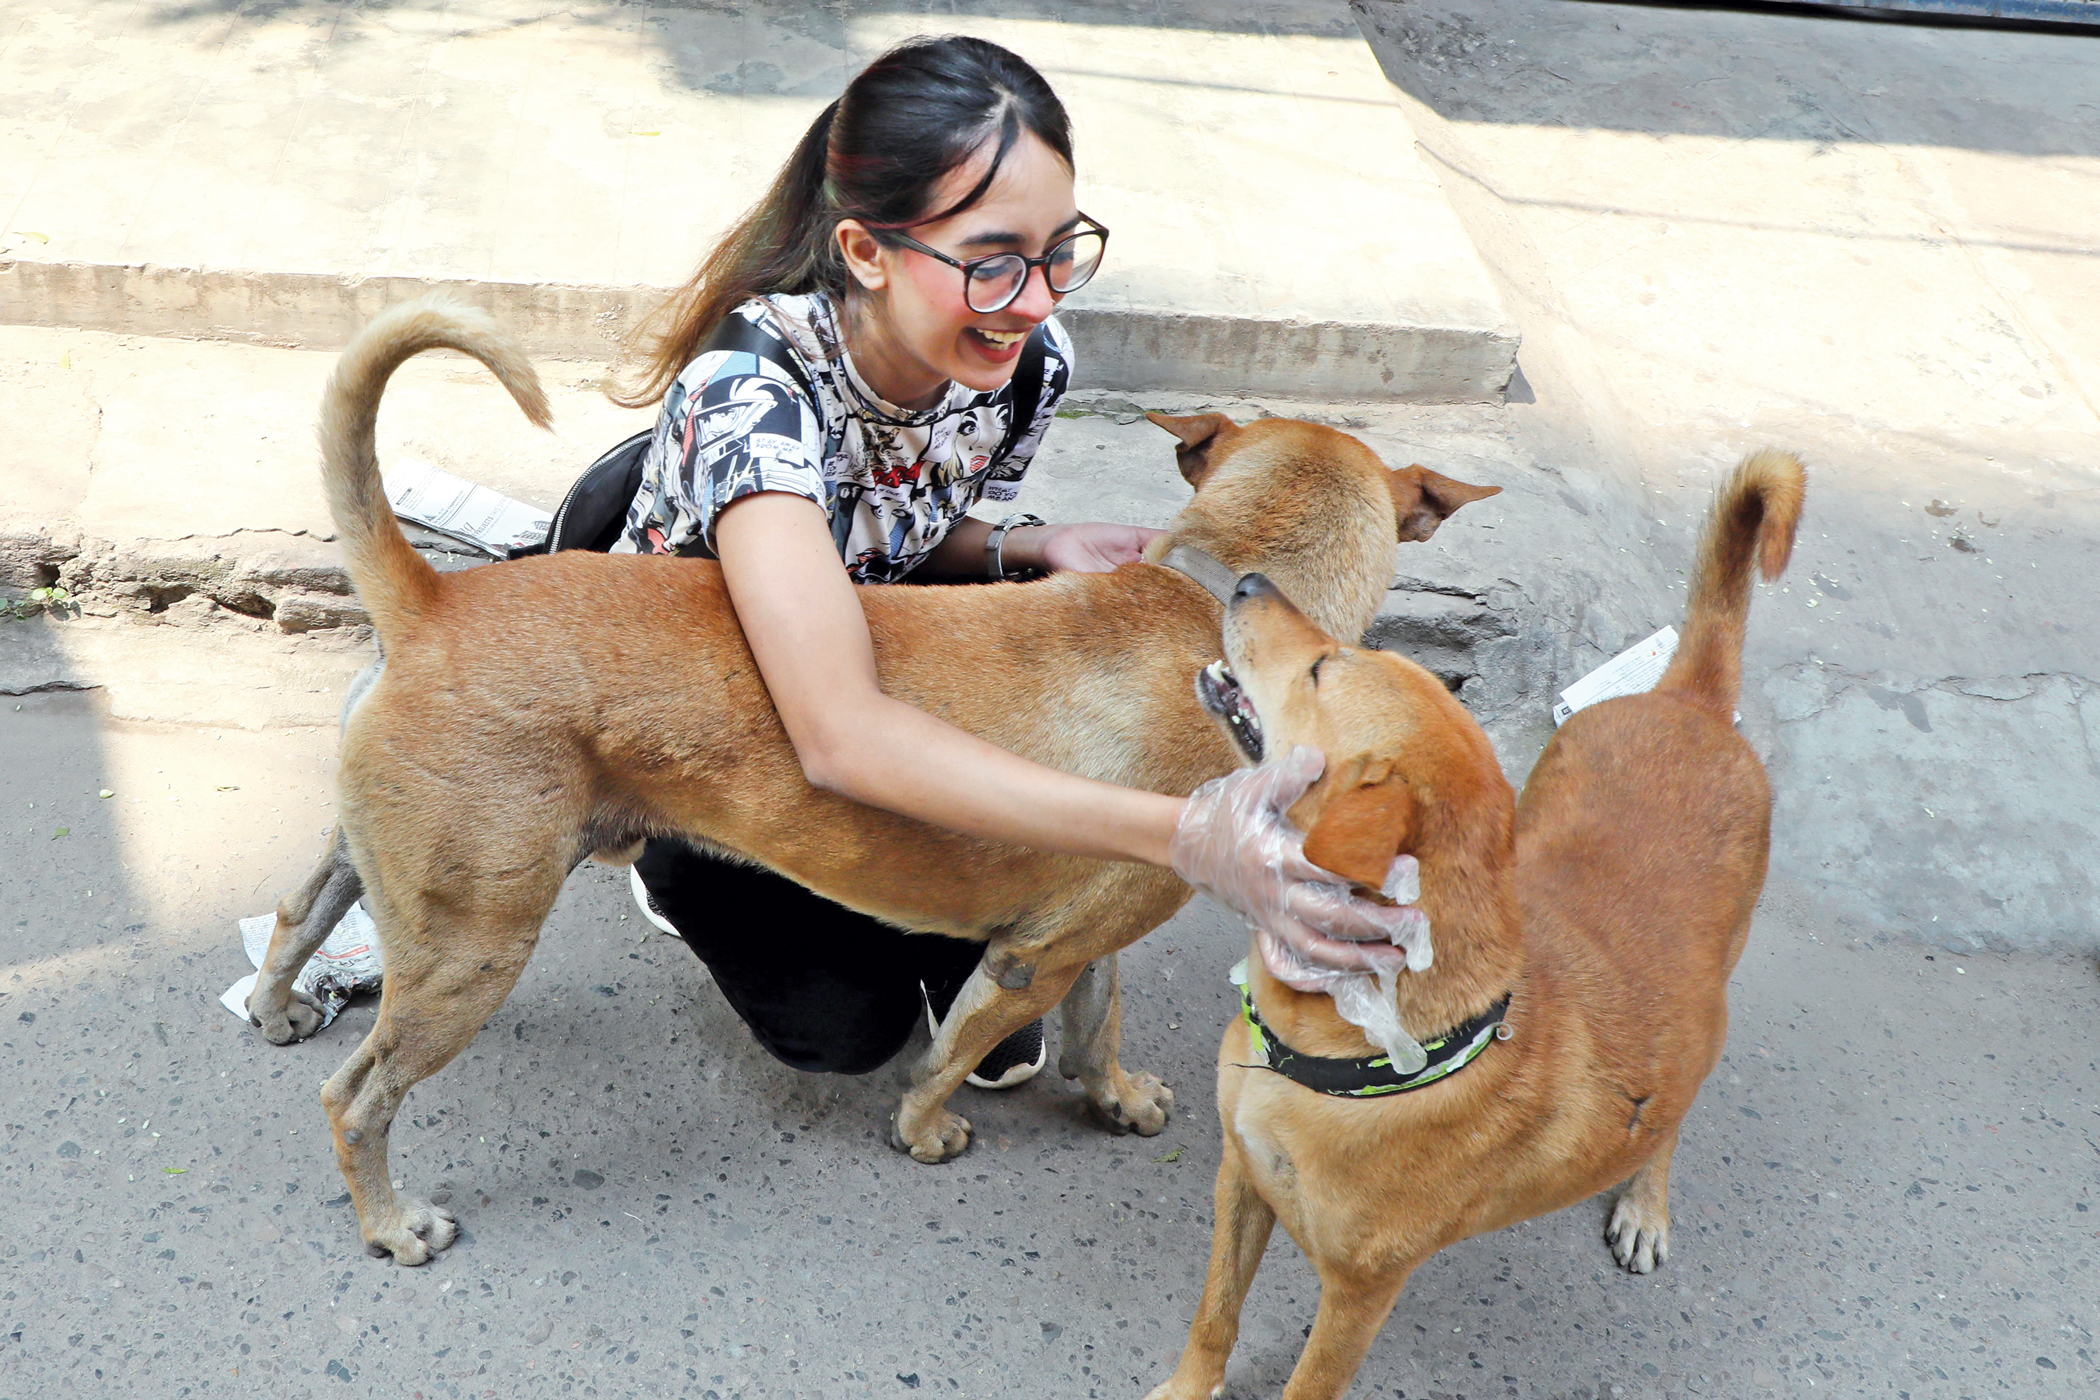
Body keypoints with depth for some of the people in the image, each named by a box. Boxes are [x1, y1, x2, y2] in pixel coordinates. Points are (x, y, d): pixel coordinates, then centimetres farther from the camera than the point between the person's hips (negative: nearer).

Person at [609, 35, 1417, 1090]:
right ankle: (685, 881, 12)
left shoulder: (1029, 364, -19)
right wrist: (1183, 833, -60)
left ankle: (973, 960, 5)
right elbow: (840, 736, -52)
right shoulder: (752, 386, -40)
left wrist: (1030, 549, -24)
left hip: (873, 657, 5)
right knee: (844, 1022, -20)